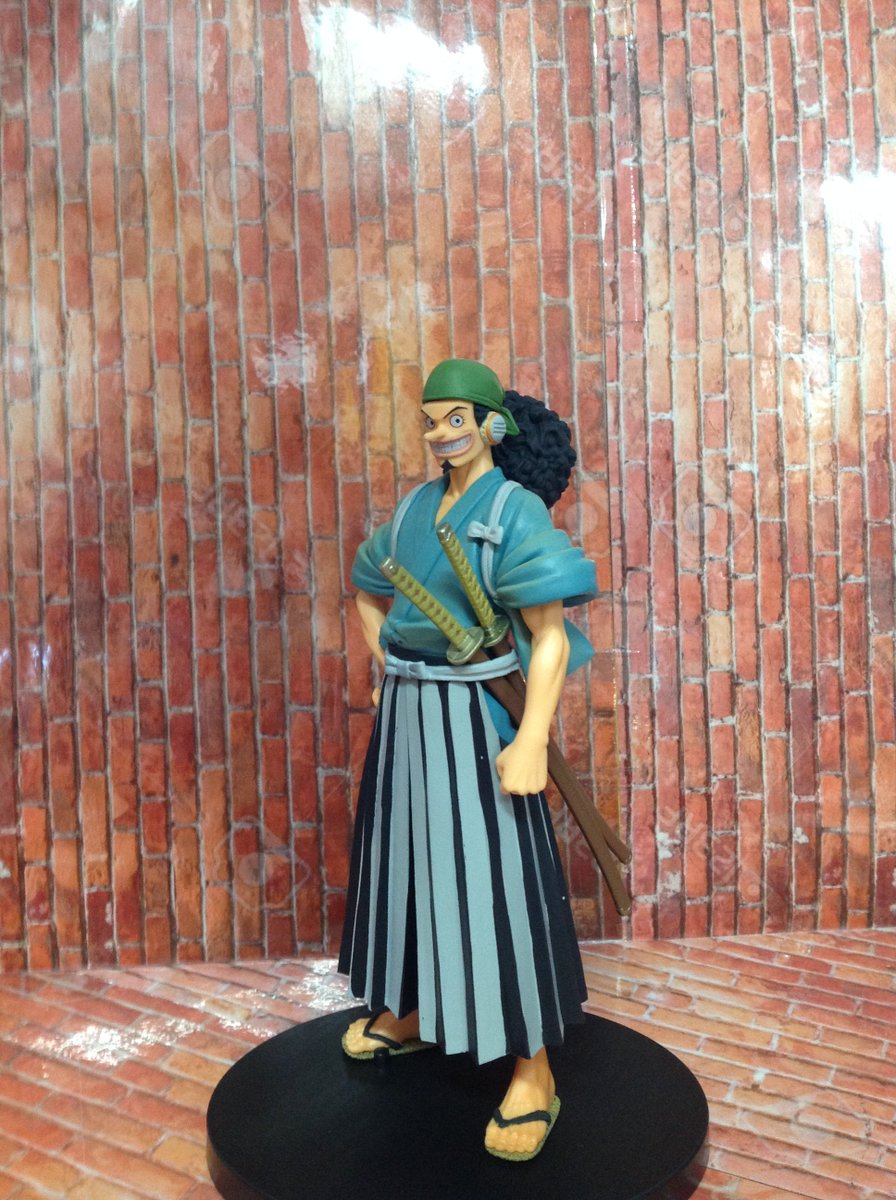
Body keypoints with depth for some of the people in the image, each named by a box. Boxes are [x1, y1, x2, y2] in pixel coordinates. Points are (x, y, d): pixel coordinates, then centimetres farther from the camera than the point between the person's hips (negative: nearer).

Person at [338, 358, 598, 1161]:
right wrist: (387, 670, 11)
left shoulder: (515, 510, -12)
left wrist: (532, 742, -25)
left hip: (476, 717, -7)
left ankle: (533, 1070, 13)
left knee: (495, 877, -2)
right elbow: (369, 592, 23)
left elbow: (551, 638, -18)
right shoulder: (417, 508, 8)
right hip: (407, 715, 7)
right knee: (407, 859, 18)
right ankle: (406, 1013, 39)